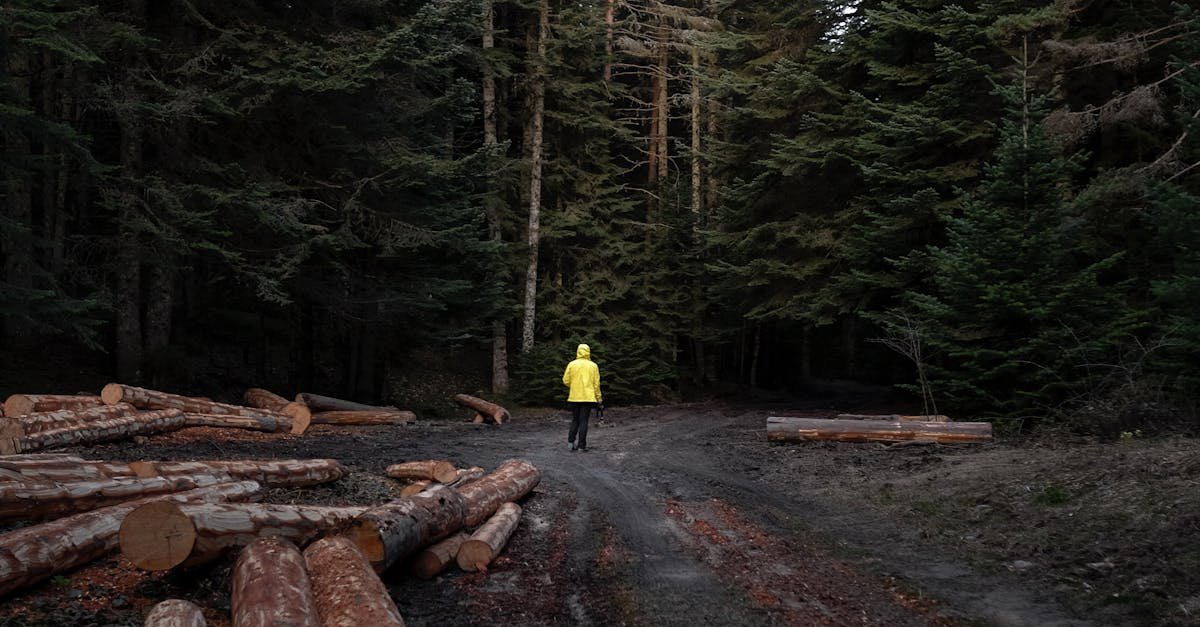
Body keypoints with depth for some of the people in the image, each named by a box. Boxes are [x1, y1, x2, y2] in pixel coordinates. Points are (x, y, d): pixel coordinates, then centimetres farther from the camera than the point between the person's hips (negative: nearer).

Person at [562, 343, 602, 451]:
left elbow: (566, 380, 0)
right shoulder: (593, 366, 0)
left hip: (574, 397, 1)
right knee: (584, 421, 2)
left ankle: (571, 441, 1)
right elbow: (596, 383, -1)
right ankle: (582, 445, 0)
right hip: (588, 397, -1)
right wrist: (598, 397, 8)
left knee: (575, 420, 14)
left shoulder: (572, 364, 0)